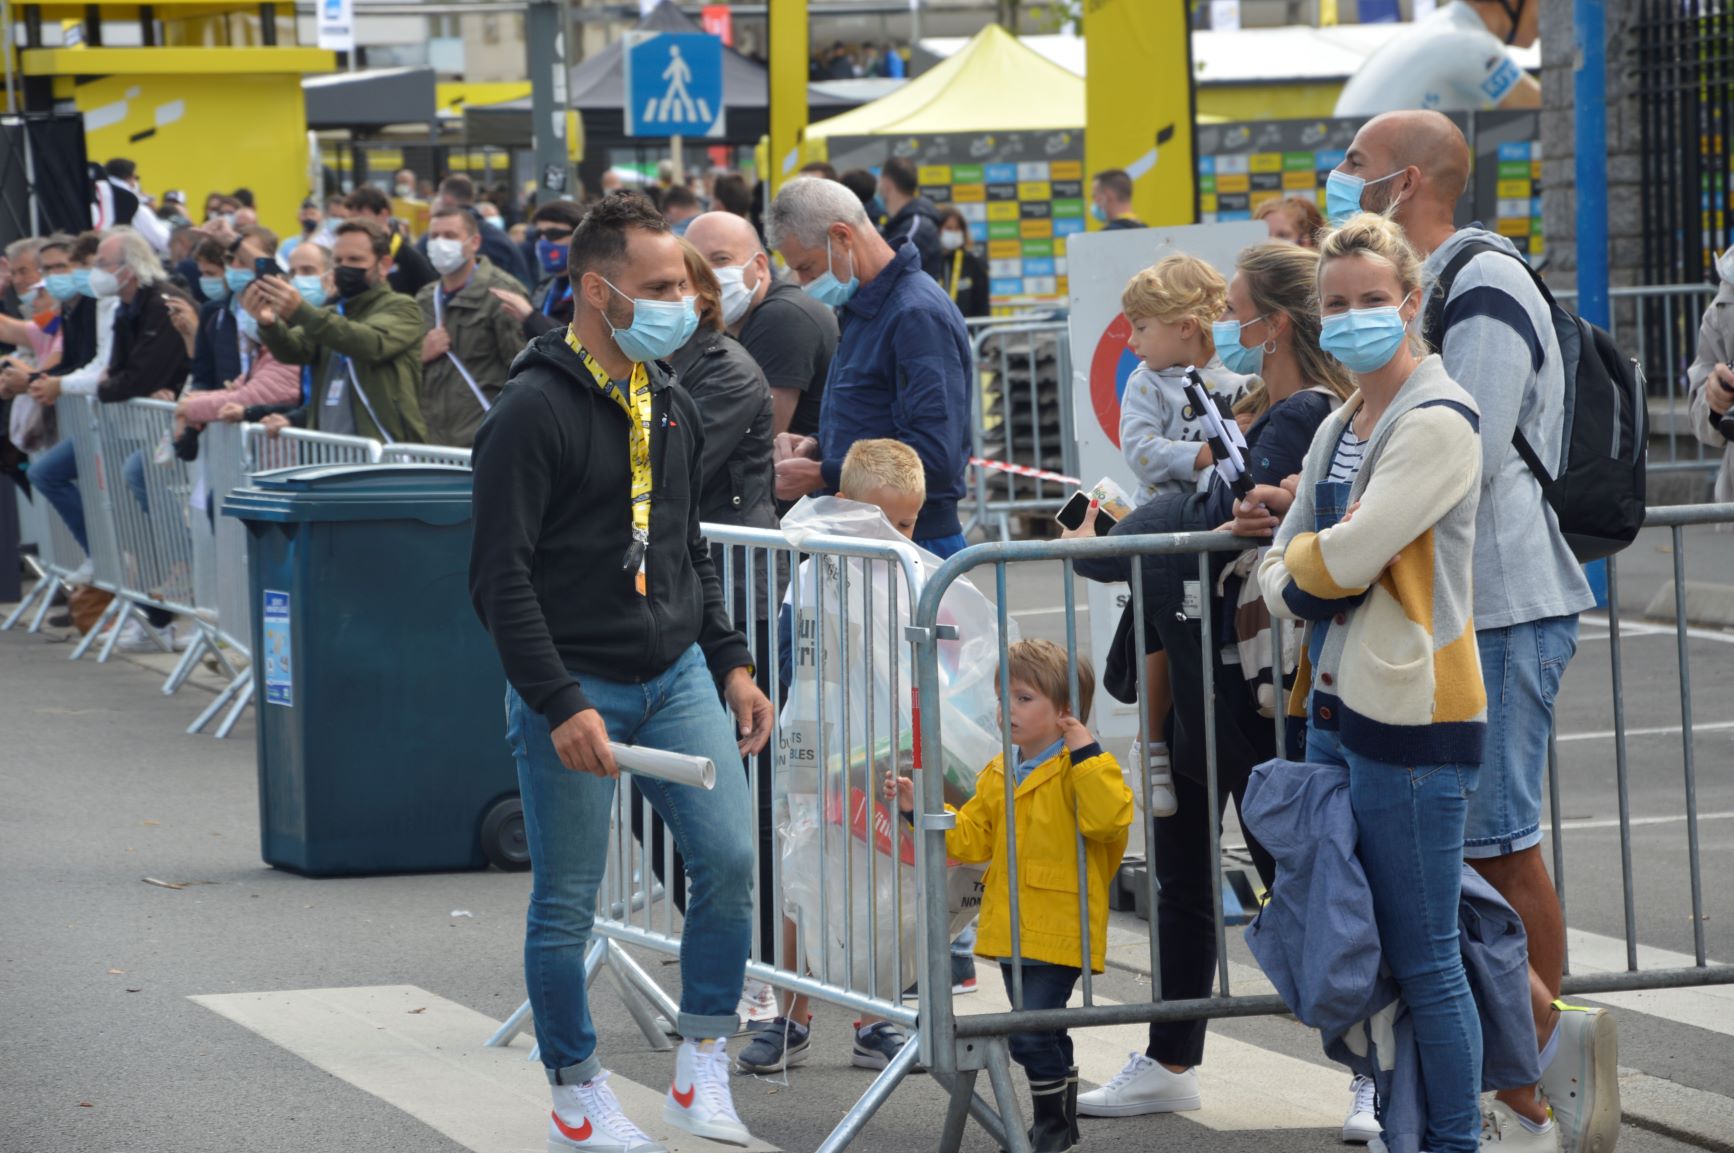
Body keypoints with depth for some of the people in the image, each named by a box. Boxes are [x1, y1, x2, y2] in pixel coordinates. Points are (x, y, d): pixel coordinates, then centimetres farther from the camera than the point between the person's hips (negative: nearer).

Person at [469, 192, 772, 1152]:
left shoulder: (671, 406, 11)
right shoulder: (534, 411, -13)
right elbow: (501, 577, -16)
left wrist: (731, 664, 12)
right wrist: (560, 706, -21)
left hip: (676, 676, 6)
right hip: (570, 689, -6)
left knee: (730, 857, -8)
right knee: (567, 903, 3)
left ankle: (700, 1070, 6)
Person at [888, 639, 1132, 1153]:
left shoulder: (1083, 768, -10)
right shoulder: (999, 774, 13)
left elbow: (1109, 817, -27)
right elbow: (971, 838, 16)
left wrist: (1086, 754, -28)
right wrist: (922, 809, 6)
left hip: (1059, 932, -8)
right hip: (1011, 931, 8)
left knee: (1029, 1032, -14)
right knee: (1044, 1033, 18)